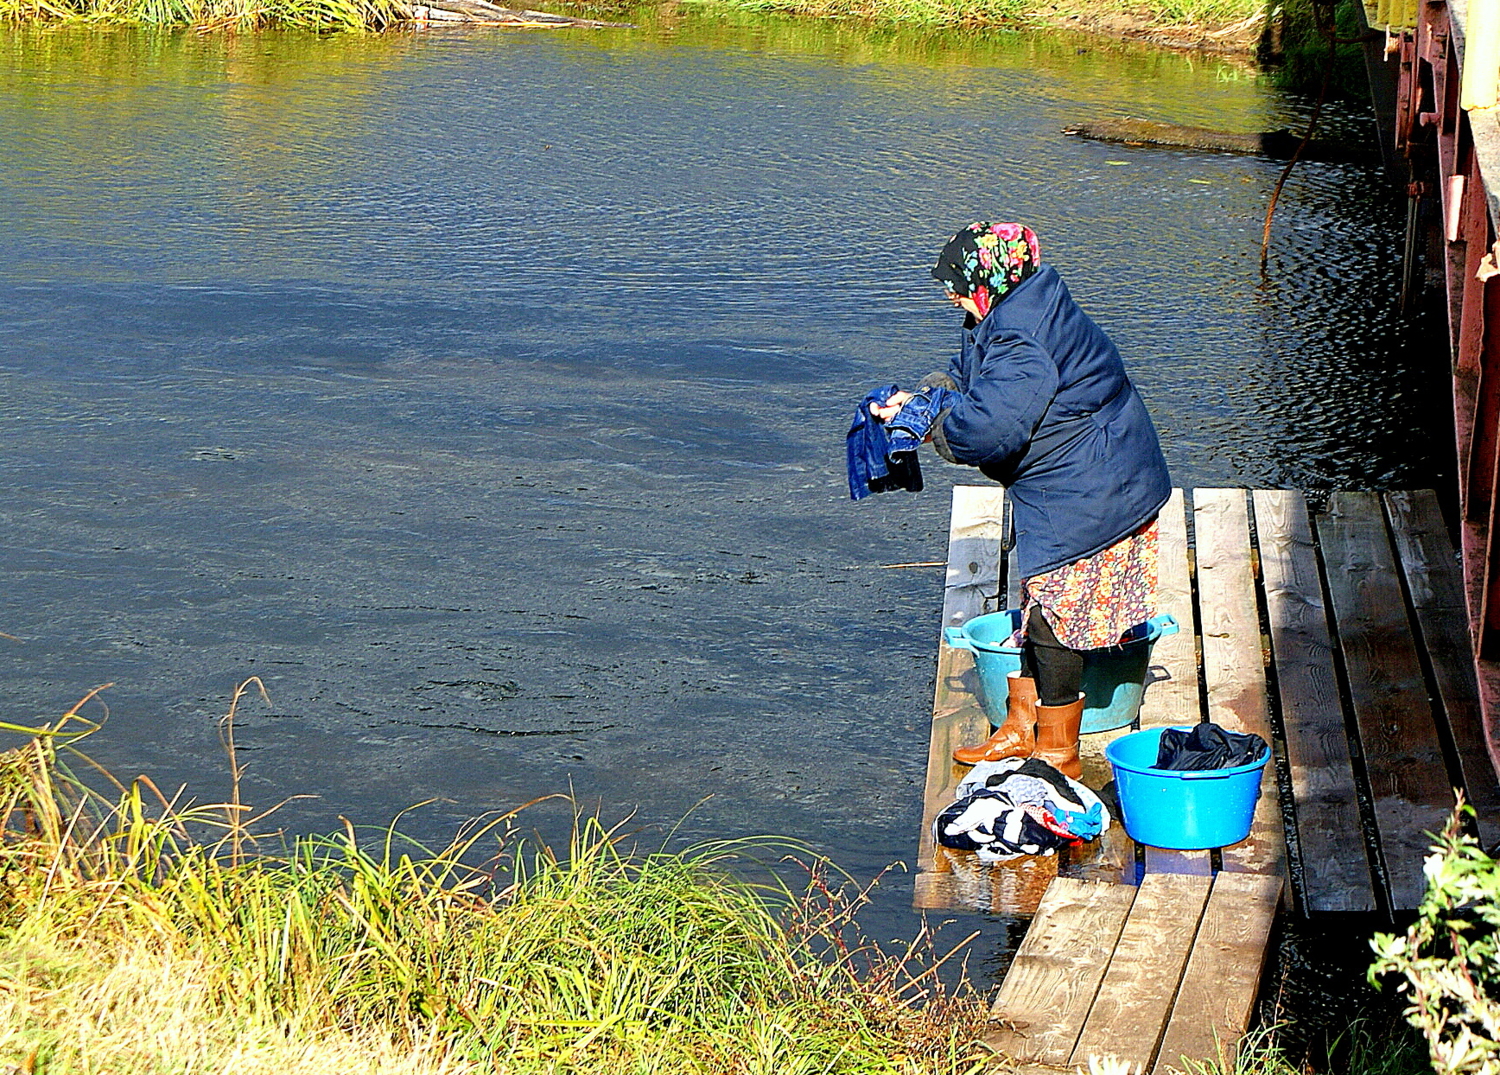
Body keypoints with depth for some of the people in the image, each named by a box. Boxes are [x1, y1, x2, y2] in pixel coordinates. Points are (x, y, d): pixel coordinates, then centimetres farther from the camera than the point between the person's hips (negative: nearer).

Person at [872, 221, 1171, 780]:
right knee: (1036, 609, 18)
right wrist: (922, 394, 4)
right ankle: (1020, 729, 31)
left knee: (1053, 621, -1)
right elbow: (973, 379, 21)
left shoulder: (1021, 344, -26)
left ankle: (1059, 754, 11)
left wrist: (931, 423, -14)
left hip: (1082, 499, -11)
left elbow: (990, 426, -34)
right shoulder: (1020, 312, 8)